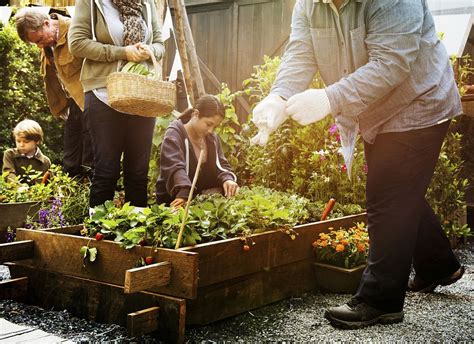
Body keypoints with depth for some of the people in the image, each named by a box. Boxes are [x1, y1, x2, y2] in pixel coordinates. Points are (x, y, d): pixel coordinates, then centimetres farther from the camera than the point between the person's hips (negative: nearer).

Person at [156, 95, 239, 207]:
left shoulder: (213, 138, 10)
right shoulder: (174, 134, -13)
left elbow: (221, 165, 7)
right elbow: (175, 168, -29)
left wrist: (227, 179, -18)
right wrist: (184, 193, -47)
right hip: (175, 199, -5)